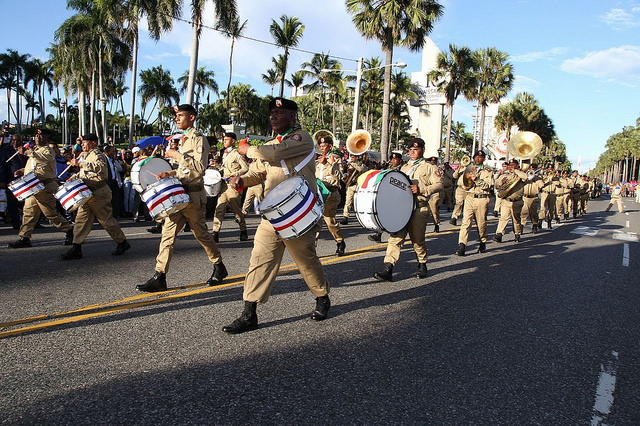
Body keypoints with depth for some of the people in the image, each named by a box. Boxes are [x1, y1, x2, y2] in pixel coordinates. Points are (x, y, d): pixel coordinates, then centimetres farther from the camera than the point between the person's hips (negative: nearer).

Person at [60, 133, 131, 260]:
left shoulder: (97, 155, -13)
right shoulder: (88, 155, 19)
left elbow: (100, 167, -36)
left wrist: (80, 163, -37)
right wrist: (75, 176, 15)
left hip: (98, 193, -9)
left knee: (106, 220, -1)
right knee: (81, 219, 4)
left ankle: (123, 243, 14)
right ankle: (76, 248, 6)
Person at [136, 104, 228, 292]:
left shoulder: (198, 139, -10)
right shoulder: (183, 140, 18)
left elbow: (199, 168, -22)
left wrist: (177, 155, -18)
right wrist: (169, 174, 9)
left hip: (193, 196, -8)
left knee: (201, 234, 4)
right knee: (167, 233, 2)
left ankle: (219, 268, 24)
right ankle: (159, 278, 4)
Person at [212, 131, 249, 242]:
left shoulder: (237, 154, -6)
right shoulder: (224, 153, 18)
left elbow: (245, 168, -12)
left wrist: (231, 175, -17)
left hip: (233, 185, -7)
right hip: (223, 185, 7)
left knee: (237, 210, 2)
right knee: (219, 209, -2)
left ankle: (243, 232, 18)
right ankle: (215, 233, -4)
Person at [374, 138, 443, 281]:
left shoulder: (429, 167, 6)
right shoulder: (404, 167, 22)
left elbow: (439, 185, -5)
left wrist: (421, 190, -17)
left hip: (419, 209, -4)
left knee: (418, 239, 5)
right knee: (395, 237, -7)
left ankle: (422, 265, 28)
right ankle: (388, 269, -12)